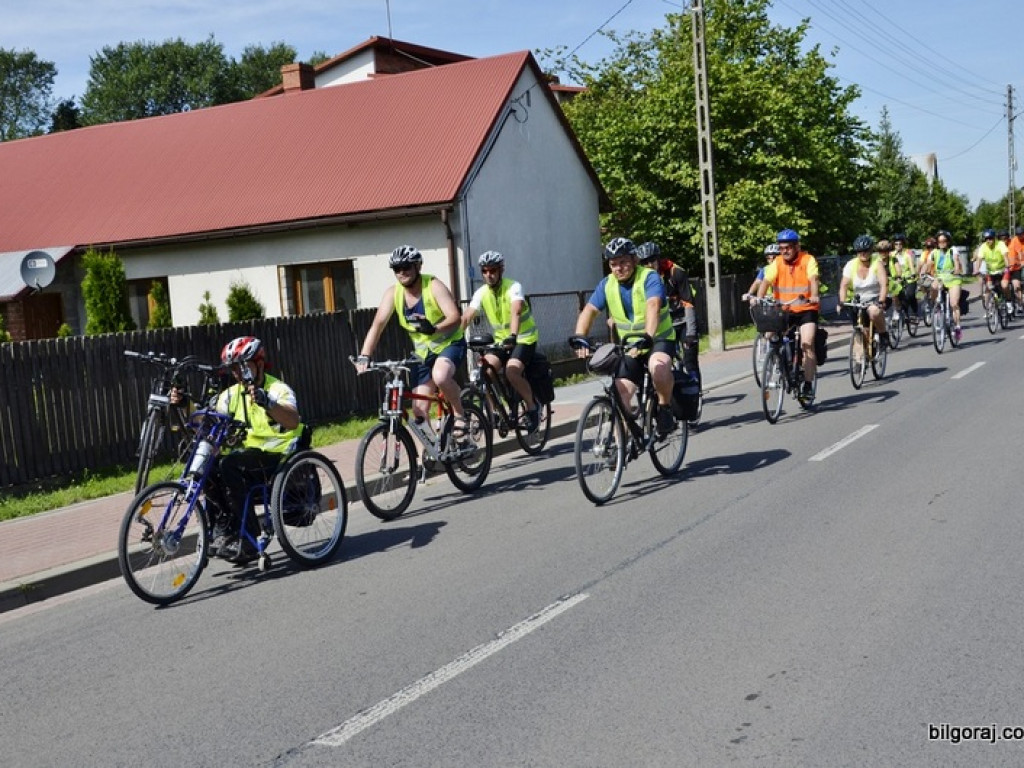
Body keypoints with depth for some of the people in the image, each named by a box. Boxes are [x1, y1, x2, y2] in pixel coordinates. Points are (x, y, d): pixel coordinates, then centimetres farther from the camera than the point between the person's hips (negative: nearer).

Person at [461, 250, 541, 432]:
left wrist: (513, 336, -51)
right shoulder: (481, 293, -4)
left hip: (524, 338, -5)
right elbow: (466, 317, -13)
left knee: (512, 371, -28)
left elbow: (516, 312, -35)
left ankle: (532, 406, -5)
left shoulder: (513, 287, -18)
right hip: (501, 339, 5)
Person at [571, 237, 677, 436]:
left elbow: (653, 306, -35)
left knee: (658, 367, -37)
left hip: (659, 339, -5)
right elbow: (589, 311, -11)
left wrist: (647, 337, -52)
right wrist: (579, 337, -30)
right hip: (629, 345, 5)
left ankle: (665, 407, -10)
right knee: (620, 394, -8)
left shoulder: (649, 278, -17)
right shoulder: (607, 285, -2)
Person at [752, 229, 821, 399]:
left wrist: (814, 296, -43)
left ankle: (808, 386, -11)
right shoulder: (777, 263, -1)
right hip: (783, 310, 4)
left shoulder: (808, 260, -8)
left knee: (807, 344, -18)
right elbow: (766, 281, -14)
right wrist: (758, 297, -34)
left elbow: (814, 279, -23)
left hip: (806, 310, -4)